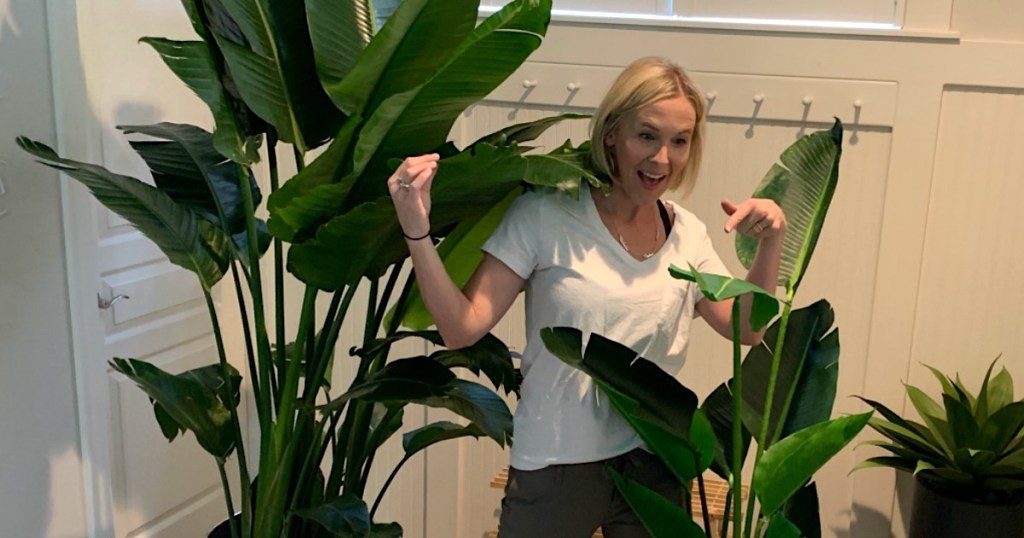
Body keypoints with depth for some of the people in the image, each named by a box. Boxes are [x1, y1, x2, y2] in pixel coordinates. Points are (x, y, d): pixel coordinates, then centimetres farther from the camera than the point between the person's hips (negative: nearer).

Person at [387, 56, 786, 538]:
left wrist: (770, 246, -8)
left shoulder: (687, 235, 1)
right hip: (555, 467, -4)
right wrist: (417, 232, -30)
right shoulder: (545, 217, -14)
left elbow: (747, 330, 6)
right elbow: (462, 328, -17)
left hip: (653, 464, 4)